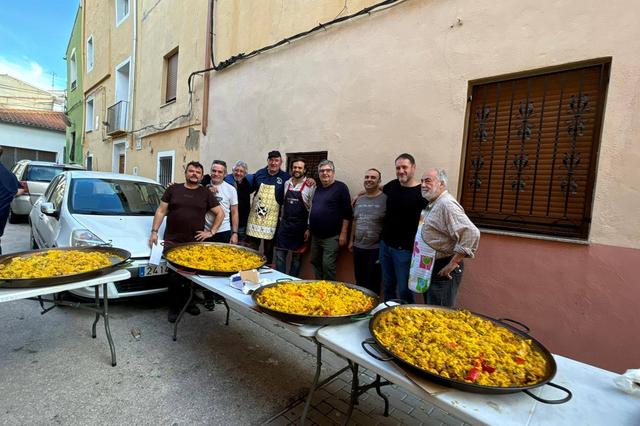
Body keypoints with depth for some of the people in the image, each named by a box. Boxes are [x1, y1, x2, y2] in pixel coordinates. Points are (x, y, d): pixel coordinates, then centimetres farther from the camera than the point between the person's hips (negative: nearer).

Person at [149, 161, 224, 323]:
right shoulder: (173, 189, 8)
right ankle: (174, 308, 15)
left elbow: (220, 213, 9)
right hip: (172, 241, 0)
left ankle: (188, 302, 25)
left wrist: (211, 232, 2)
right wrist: (154, 231, 2)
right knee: (174, 276, -1)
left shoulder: (206, 193, 8)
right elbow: (161, 211, 9)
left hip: (195, 243, 1)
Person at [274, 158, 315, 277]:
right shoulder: (287, 183, 8)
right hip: (284, 224, 4)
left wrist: (309, 228, -11)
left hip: (299, 226, -4)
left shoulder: (310, 186, -8)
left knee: (297, 257, 7)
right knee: (280, 254, 6)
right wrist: (281, 217, 12)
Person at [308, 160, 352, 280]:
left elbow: (347, 213, -10)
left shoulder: (340, 187, -7)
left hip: (331, 237, -7)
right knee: (315, 263, 15)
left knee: (327, 266, -6)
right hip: (315, 235, 7)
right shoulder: (318, 188, 13)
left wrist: (343, 233, -14)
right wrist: (309, 228, 17)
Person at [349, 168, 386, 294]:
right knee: (359, 281, 18)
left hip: (376, 249, -6)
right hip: (358, 247, 6)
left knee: (373, 284, 7)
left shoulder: (385, 199, -10)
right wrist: (351, 240, 15)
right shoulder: (359, 200, 9)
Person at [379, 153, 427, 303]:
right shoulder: (393, 185, 4)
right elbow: (378, 188, 28)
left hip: (404, 250, -6)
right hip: (385, 244, 6)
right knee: (388, 286, 18)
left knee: (404, 290, 1)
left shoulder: (422, 192, -14)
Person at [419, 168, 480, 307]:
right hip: (432, 267, 10)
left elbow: (471, 233, -31)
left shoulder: (446, 204, -20)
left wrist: (453, 263, -25)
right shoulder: (433, 204, 12)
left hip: (444, 270, -10)